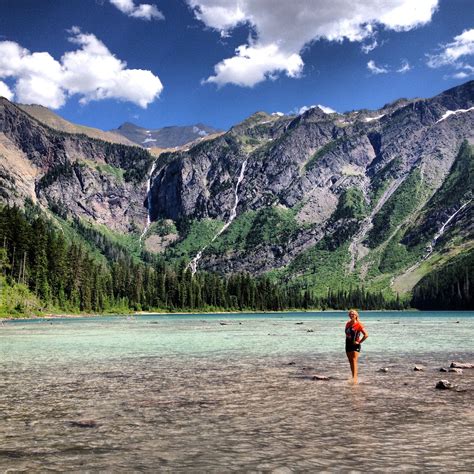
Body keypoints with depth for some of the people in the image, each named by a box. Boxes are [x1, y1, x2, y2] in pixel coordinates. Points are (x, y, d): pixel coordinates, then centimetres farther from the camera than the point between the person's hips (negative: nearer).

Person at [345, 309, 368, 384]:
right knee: (350, 362, 10)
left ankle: (355, 378, -21)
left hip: (355, 345, -7)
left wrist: (359, 342, -11)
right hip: (348, 344, 7)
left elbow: (366, 335, -12)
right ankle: (353, 377, 19)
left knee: (354, 361, -16)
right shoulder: (348, 324, 10)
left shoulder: (358, 325, -9)